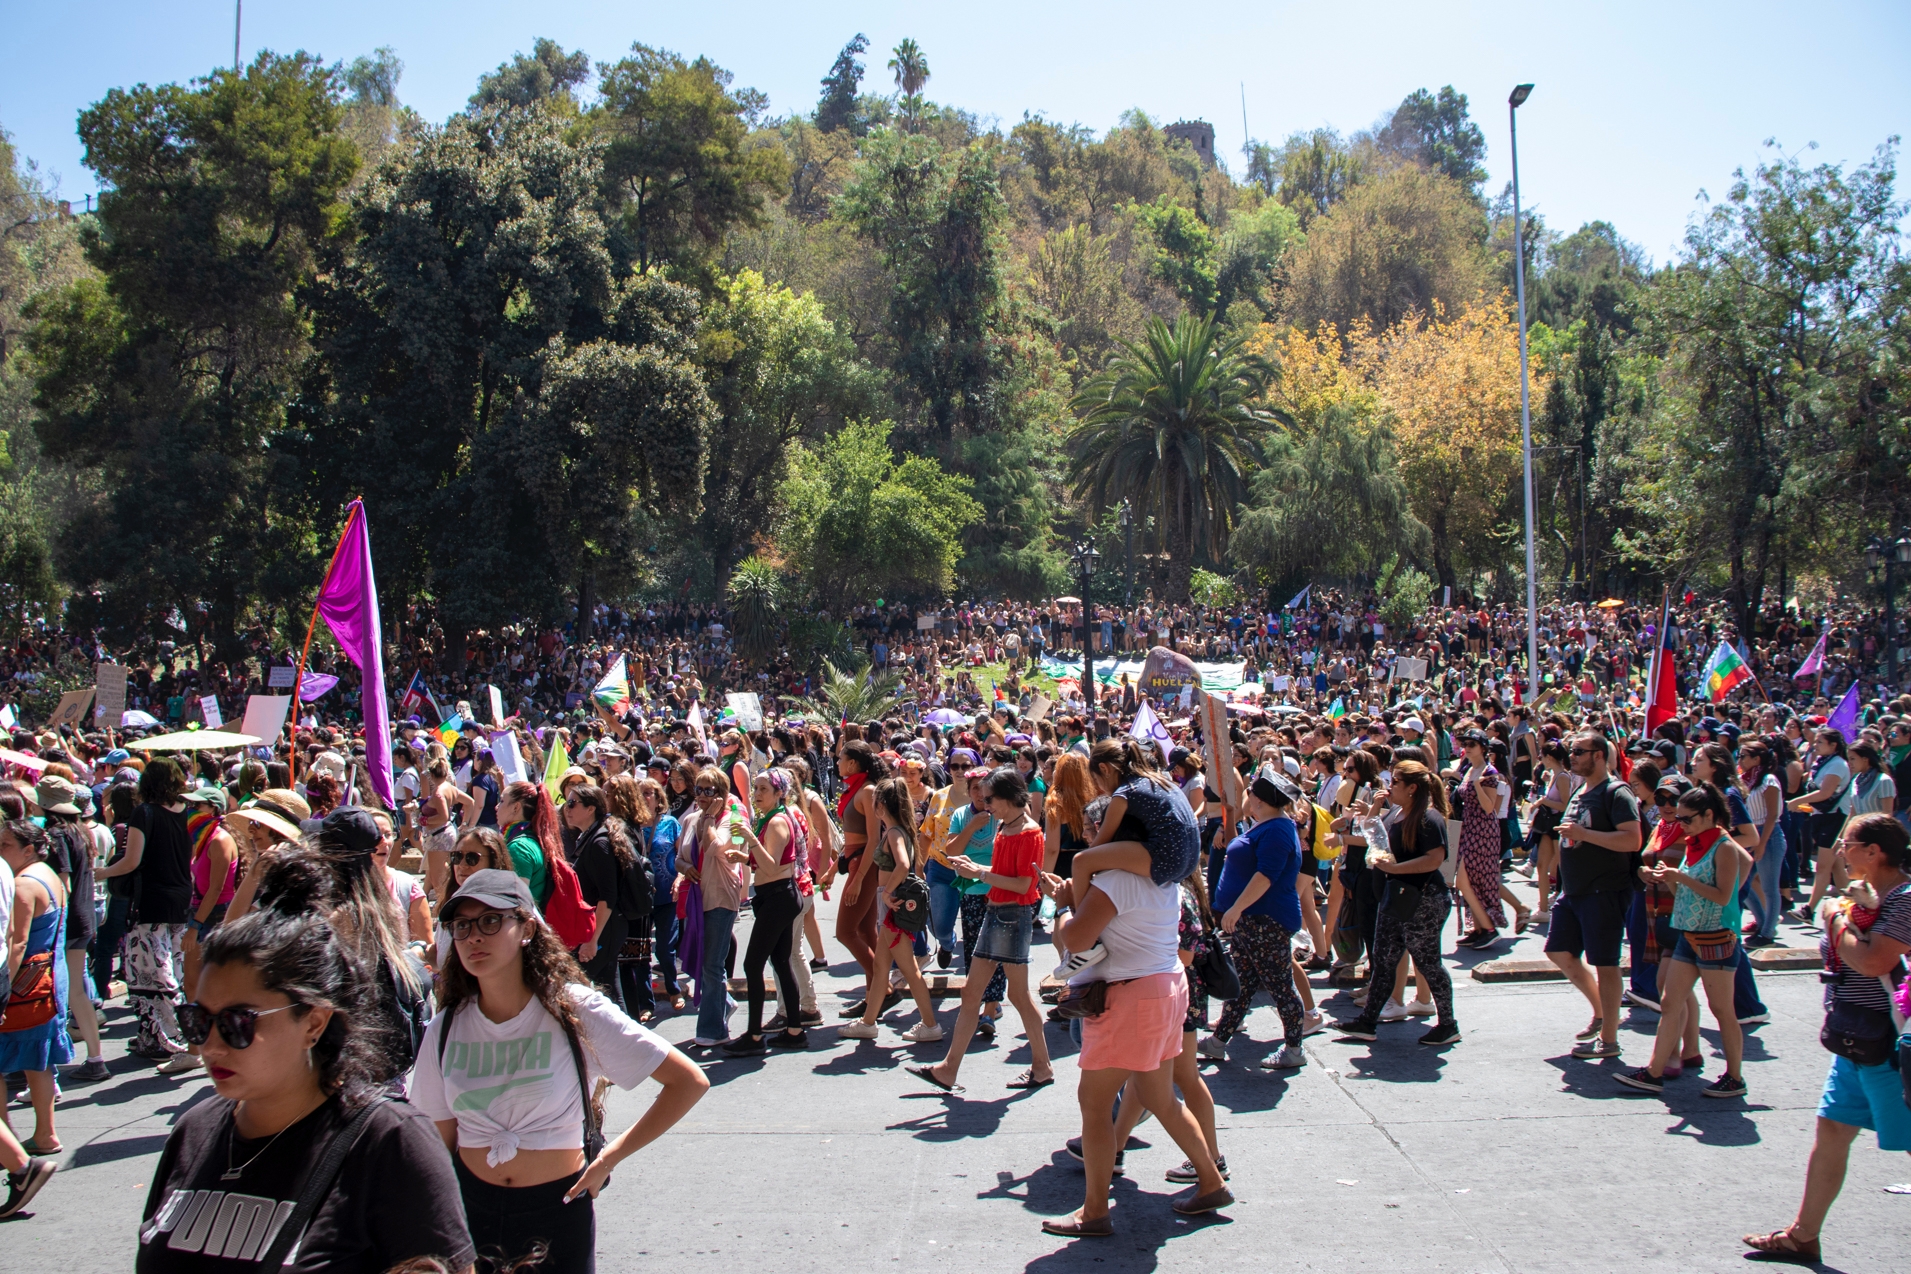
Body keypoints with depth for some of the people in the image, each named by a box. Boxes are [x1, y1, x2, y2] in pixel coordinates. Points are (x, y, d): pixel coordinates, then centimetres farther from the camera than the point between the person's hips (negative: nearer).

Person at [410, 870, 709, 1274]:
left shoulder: (574, 1011, -13)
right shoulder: (446, 1029, -3)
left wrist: (609, 1158, -12)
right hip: (470, 1206, 3)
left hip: (558, 1210, -2)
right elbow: (439, 1144, 3)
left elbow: (690, 1082, -13)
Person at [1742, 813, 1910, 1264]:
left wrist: (1837, 919, -15)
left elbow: (1872, 961, -28)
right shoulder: (1869, 895, 11)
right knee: (1831, 1129, 12)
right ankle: (1803, 1236, 21)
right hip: (1855, 1042, 10)